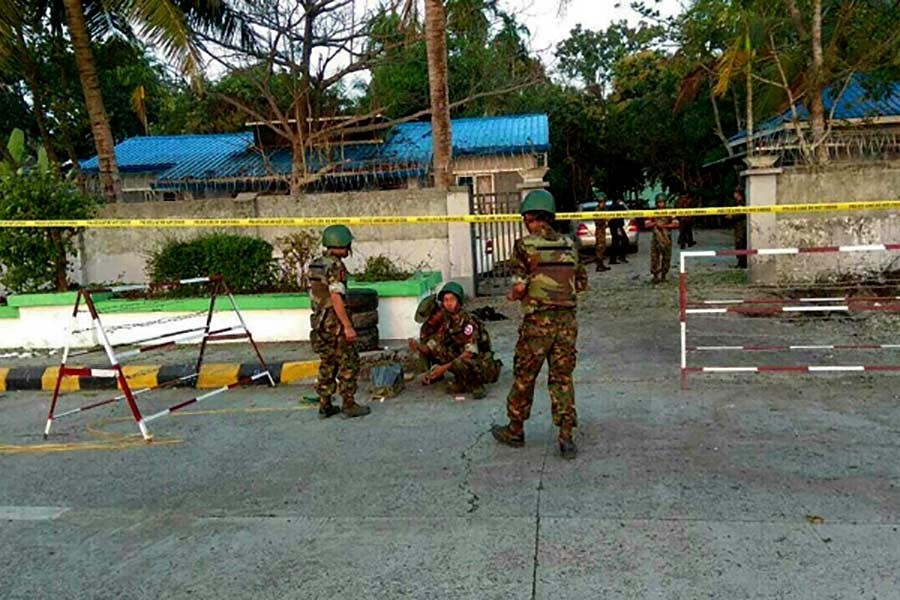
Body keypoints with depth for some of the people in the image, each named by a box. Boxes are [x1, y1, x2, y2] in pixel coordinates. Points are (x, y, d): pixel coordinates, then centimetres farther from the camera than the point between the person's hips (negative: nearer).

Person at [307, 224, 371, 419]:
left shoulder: (315, 265, 11)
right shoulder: (335, 266, -17)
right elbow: (336, 298, -24)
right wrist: (348, 326, -23)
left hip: (320, 322, 9)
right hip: (335, 323, -9)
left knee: (327, 364, 14)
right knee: (349, 363, 1)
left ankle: (324, 406, 18)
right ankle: (349, 405, 5)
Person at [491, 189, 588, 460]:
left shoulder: (525, 245, -9)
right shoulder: (568, 245, 7)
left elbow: (519, 285, -16)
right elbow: (582, 283, 12)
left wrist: (513, 295, 5)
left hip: (538, 321, -4)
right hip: (567, 319, 4)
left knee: (524, 378, 10)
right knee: (562, 378, 10)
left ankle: (515, 431, 24)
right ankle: (566, 437, 7)